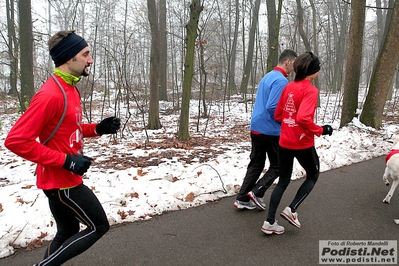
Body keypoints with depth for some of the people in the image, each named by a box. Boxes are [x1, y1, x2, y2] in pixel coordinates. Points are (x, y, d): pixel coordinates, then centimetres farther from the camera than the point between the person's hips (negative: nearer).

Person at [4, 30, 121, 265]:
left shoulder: (71, 88, 7)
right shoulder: (51, 95, -24)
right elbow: (16, 140, -25)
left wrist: (98, 129, 2)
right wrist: (65, 160, -25)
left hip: (64, 178, 9)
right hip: (61, 181, -9)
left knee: (68, 232, 20)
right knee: (99, 226, 4)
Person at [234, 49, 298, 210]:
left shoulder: (268, 76, 14)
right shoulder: (281, 81, -15)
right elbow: (272, 107, -24)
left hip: (256, 128, 9)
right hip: (271, 131, -8)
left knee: (256, 165, 13)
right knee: (277, 166, 9)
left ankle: (242, 199, 13)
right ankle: (257, 192, 2)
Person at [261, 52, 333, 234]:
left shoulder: (288, 87, 6)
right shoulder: (310, 90, -16)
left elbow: (277, 115, 10)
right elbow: (303, 118, -28)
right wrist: (320, 130, -14)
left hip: (284, 142, 6)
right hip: (303, 144, -6)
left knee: (283, 181, 16)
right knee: (312, 176, 21)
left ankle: (269, 222, 16)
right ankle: (291, 210, 12)